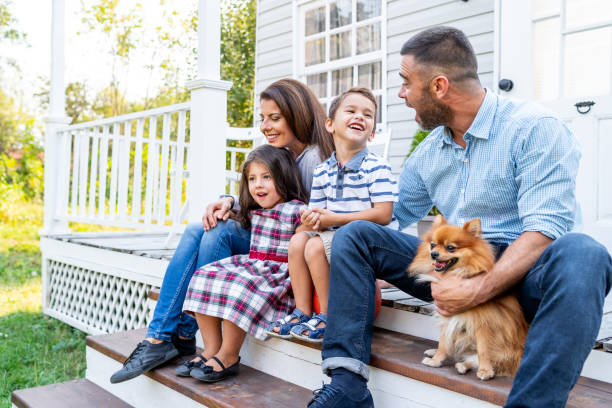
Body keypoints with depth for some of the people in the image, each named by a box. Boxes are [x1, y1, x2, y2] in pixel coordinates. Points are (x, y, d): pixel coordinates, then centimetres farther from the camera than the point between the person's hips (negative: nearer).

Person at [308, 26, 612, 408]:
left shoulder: (536, 128, -10)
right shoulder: (428, 152, 11)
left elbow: (545, 229, -19)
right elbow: (393, 216, 22)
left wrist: (480, 289, -29)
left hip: (523, 271, -5)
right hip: (455, 268, 6)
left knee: (581, 254, -39)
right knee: (353, 235, -7)